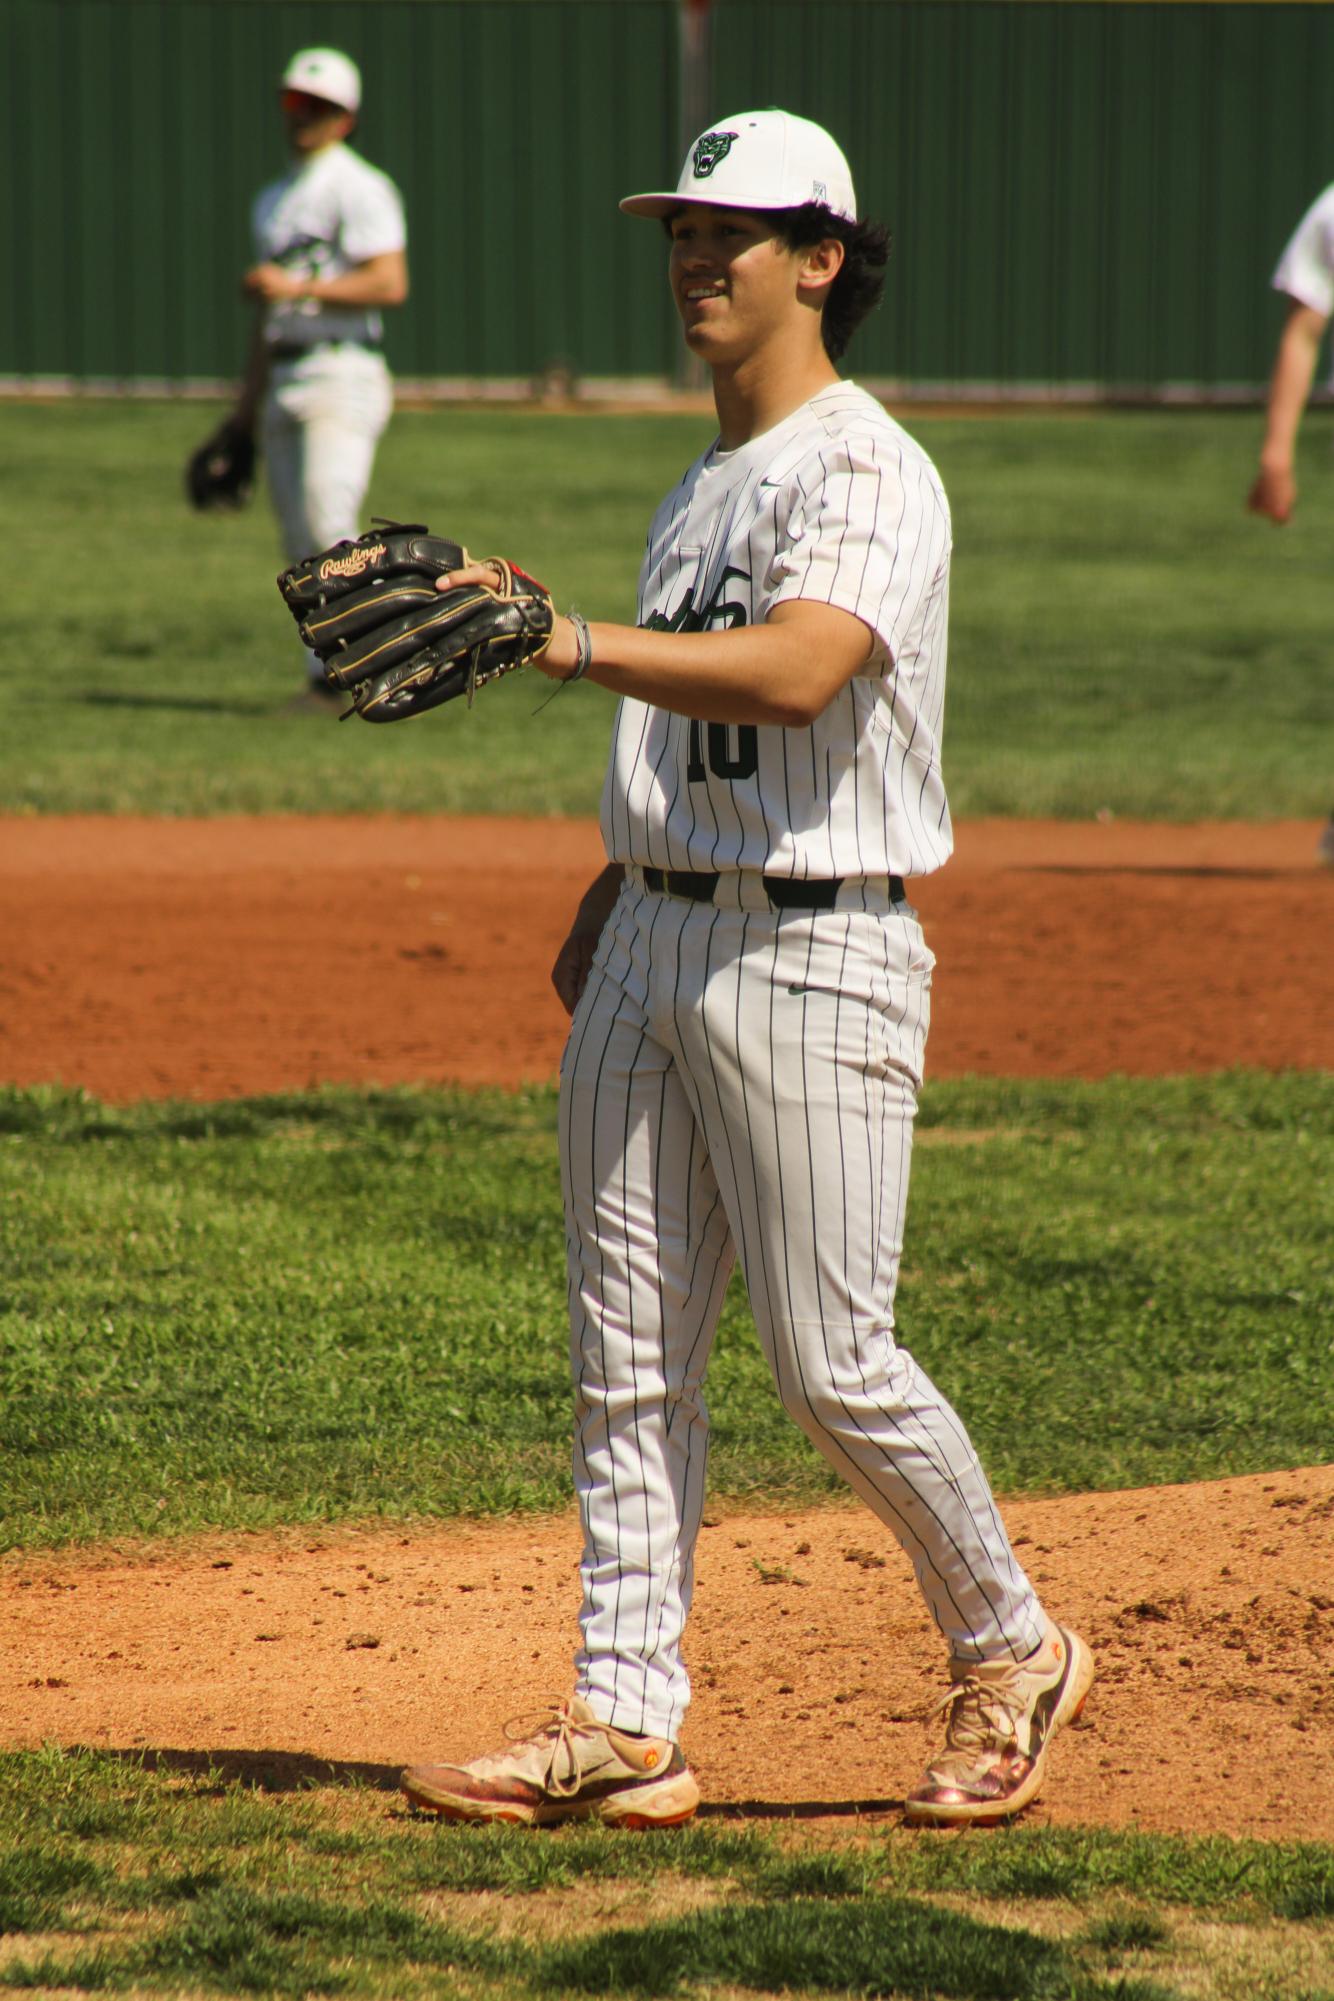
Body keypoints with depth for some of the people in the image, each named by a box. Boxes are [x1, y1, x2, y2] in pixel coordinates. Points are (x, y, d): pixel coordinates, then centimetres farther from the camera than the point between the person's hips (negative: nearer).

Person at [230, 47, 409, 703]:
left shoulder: (359, 189, -5)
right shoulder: (273, 200, 21)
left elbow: (389, 284, -17)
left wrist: (295, 286, -18)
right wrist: (246, 403, 24)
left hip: (341, 376, -8)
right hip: (281, 382, 8)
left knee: (327, 530, -17)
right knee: (302, 544, 5)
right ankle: (328, 672, 7)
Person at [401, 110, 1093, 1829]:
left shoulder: (868, 474, -11)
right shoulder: (700, 491, 18)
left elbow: (796, 673, -28)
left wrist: (575, 642, -35)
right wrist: (614, 895, 13)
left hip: (815, 956, -8)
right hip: (654, 945, 8)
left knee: (832, 1365, -6)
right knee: (627, 1355, 4)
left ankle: (1010, 1655, 13)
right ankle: (624, 1721, 6)